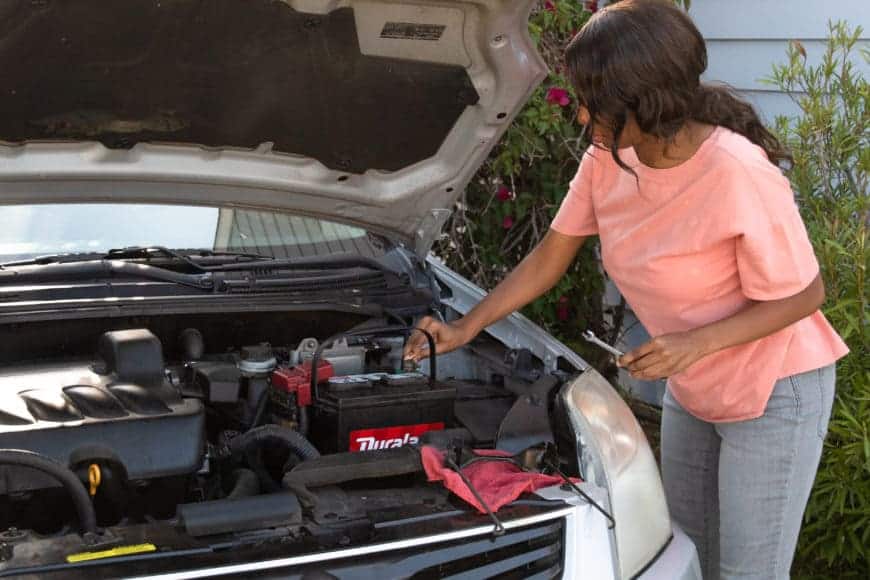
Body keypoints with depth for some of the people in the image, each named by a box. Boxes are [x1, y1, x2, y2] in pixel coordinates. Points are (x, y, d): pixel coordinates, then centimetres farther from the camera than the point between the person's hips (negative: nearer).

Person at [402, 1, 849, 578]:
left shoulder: (738, 173, -30)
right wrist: (465, 329, -1)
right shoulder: (608, 159, -10)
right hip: (691, 391, 7)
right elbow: (548, 259, 3)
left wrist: (697, 343, -30)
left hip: (773, 394, -7)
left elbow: (803, 295, -20)